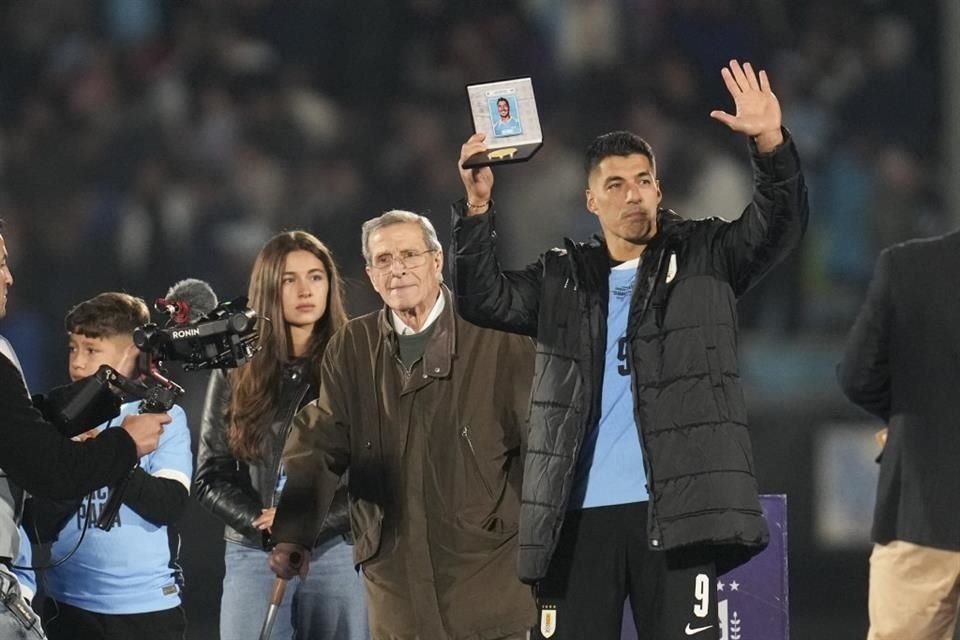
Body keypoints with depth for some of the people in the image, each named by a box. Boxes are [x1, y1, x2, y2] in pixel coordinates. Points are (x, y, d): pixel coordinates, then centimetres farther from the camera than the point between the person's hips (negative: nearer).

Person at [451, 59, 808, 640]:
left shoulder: (704, 259, 9)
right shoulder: (562, 280, 15)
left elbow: (781, 223, -4)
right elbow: (484, 299, 4)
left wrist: (770, 144, -22)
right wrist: (477, 208, -9)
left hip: (675, 509, -3)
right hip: (579, 516, 3)